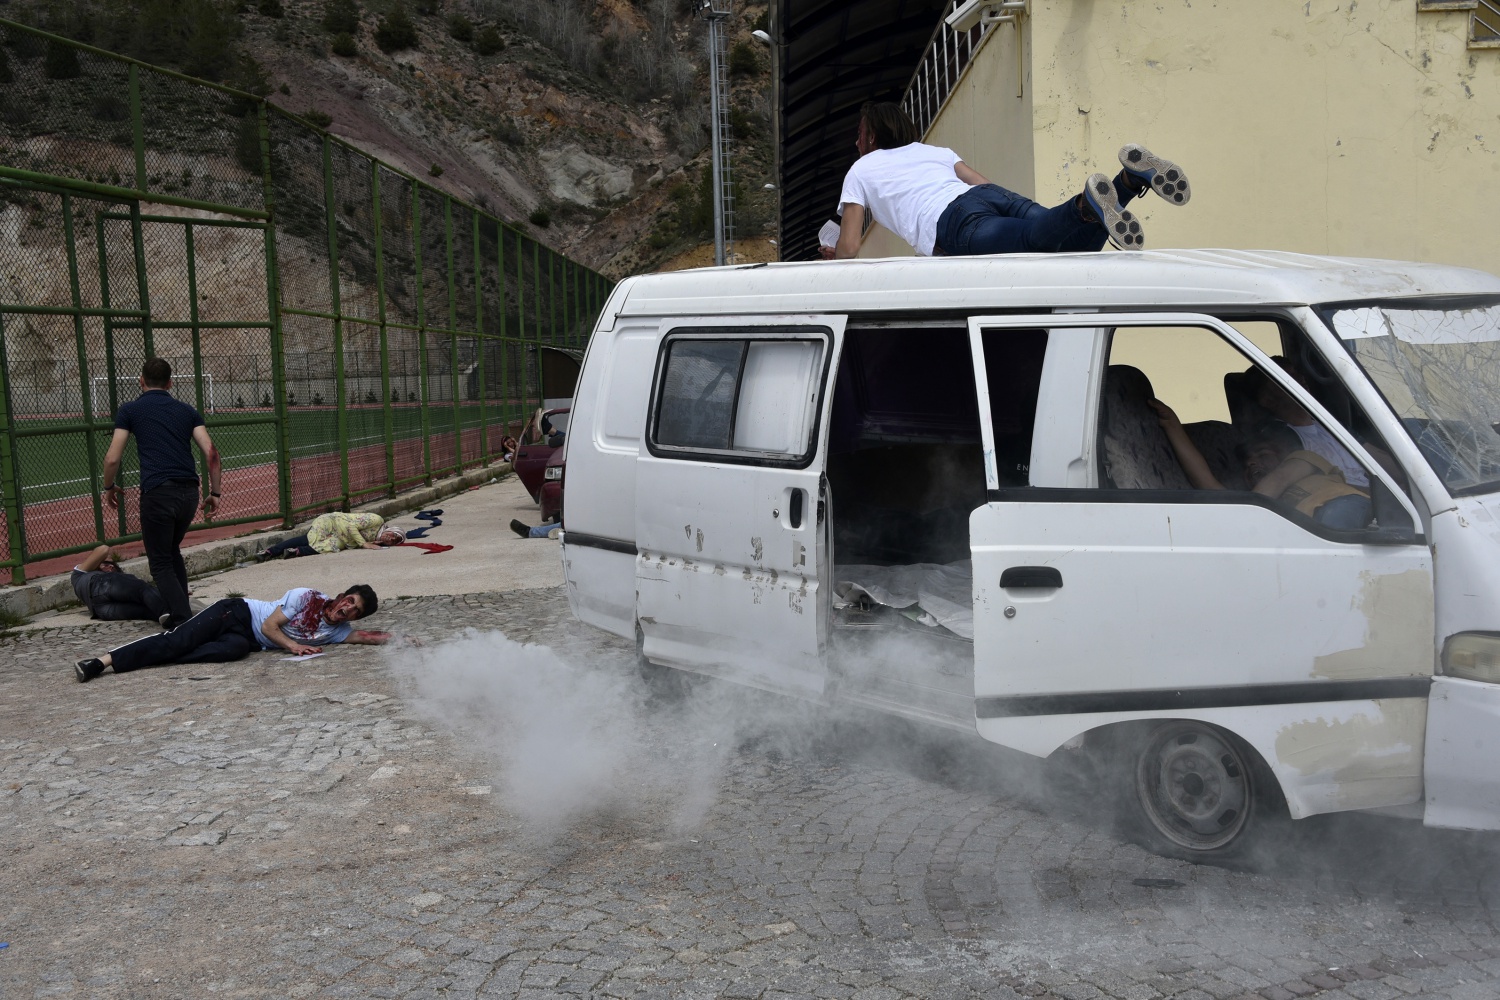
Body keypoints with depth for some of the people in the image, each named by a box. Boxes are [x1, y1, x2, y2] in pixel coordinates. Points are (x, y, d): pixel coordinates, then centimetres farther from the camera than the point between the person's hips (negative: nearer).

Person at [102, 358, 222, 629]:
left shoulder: (130, 410, 8)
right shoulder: (187, 411, 17)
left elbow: (112, 458, 4)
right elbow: (211, 453, 6)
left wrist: (109, 487, 22)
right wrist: (215, 493, 12)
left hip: (157, 492, -4)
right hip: (189, 492, 4)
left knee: (160, 563, 6)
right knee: (172, 551, 26)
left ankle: (184, 623, -5)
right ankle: (180, 613, 25)